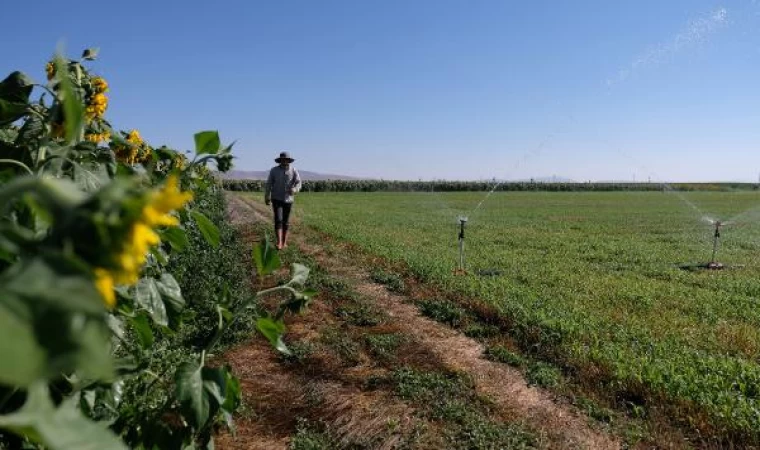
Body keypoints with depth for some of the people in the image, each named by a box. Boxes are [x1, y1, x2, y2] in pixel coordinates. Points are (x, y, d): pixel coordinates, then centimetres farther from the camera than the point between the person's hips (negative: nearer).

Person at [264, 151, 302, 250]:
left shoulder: (294, 171, -3)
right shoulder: (274, 170, -4)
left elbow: (298, 183, -8)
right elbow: (268, 184, 2)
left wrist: (294, 189, -30)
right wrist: (266, 198, 3)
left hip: (288, 200, 2)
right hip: (276, 199, -1)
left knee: (286, 222, 9)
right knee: (278, 220, -15)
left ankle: (284, 242, 21)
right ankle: (279, 243, -21)